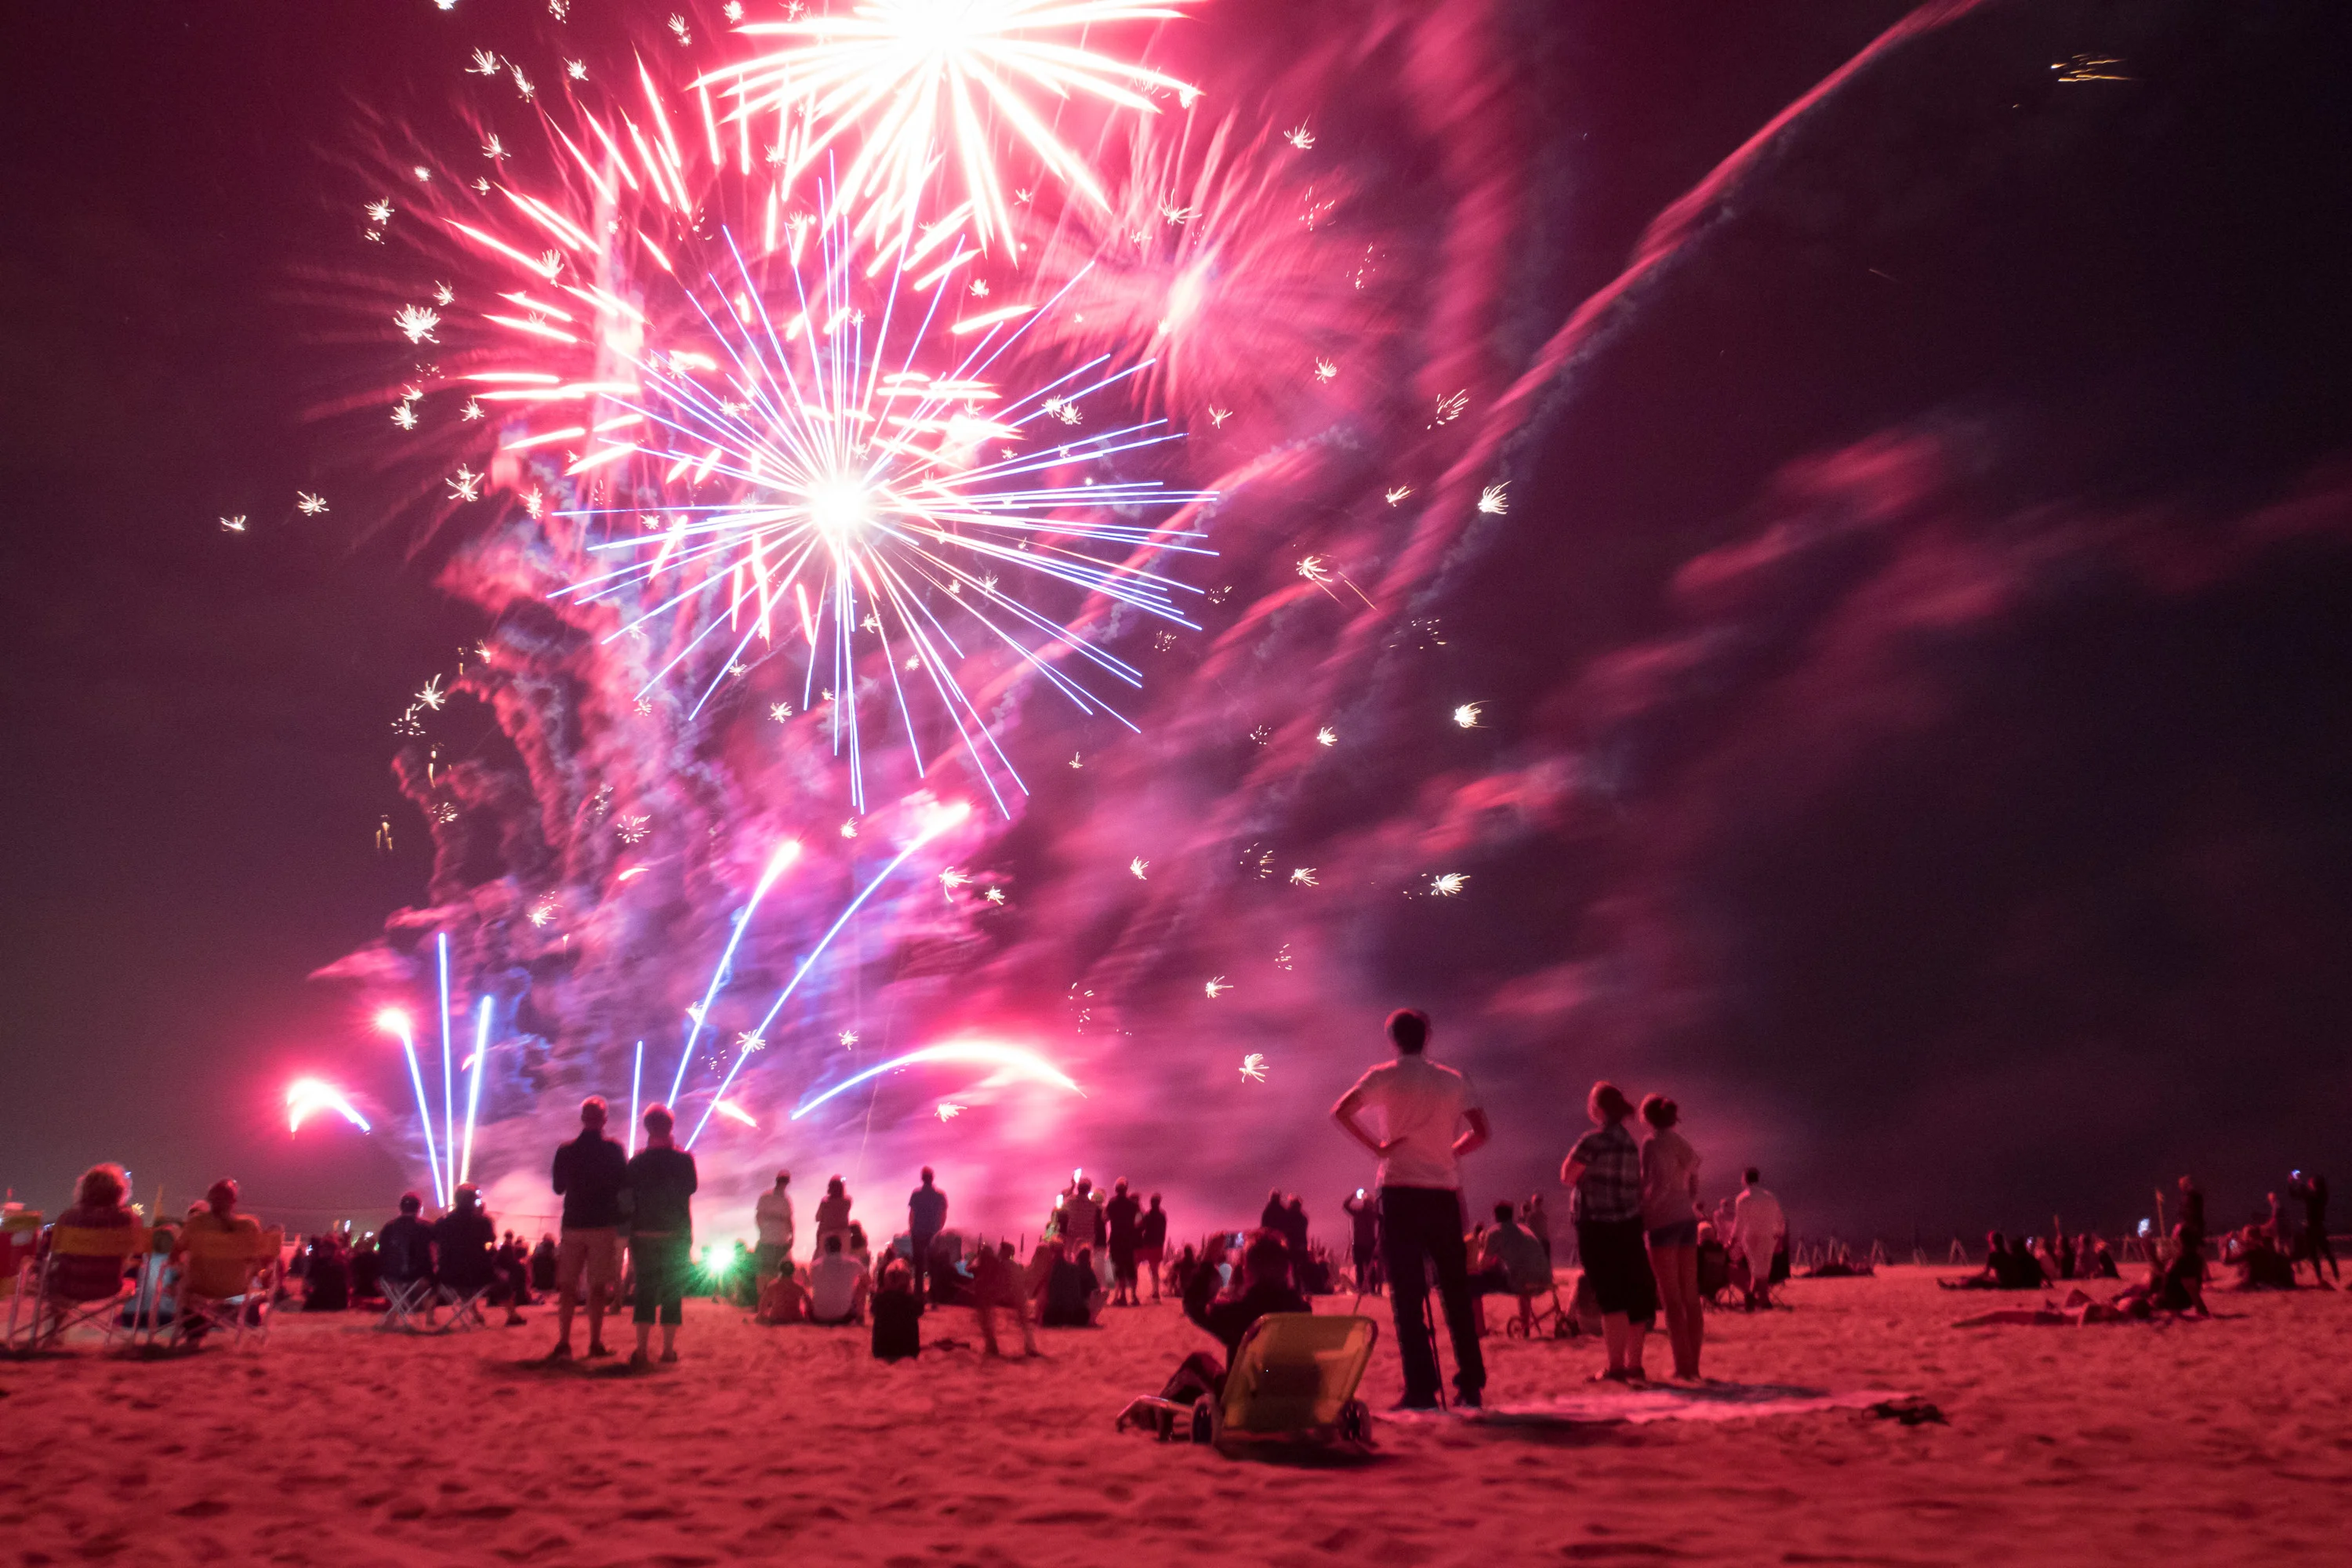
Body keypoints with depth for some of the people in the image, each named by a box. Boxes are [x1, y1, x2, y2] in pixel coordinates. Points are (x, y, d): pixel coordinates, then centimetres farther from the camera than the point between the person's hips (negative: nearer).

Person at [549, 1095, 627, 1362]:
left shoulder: (565, 1151, -1)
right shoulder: (613, 1150, -8)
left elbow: (558, 1188, 11)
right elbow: (624, 1186, -2)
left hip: (573, 1225, 2)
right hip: (604, 1226, -2)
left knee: (567, 1286, 7)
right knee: (598, 1287, 4)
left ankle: (563, 1343, 0)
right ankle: (595, 1343, 5)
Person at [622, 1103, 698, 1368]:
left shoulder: (637, 1161, -3)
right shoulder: (683, 1158, -6)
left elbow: (627, 1195, 0)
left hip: (644, 1235, 1)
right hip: (676, 1234, -1)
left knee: (644, 1292, 5)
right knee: (673, 1293, 6)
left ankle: (641, 1351, -1)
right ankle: (668, 1350, 6)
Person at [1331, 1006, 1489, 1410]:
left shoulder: (1385, 1077, 0)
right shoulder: (1453, 1080, 9)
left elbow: (1341, 1111, -12)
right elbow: (1480, 1131, 8)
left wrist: (1376, 1146, -4)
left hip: (1400, 1194, -3)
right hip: (1445, 1193, 3)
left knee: (1407, 1294, -1)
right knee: (1457, 1291, 11)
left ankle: (1421, 1389, -8)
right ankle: (1470, 1385, 11)